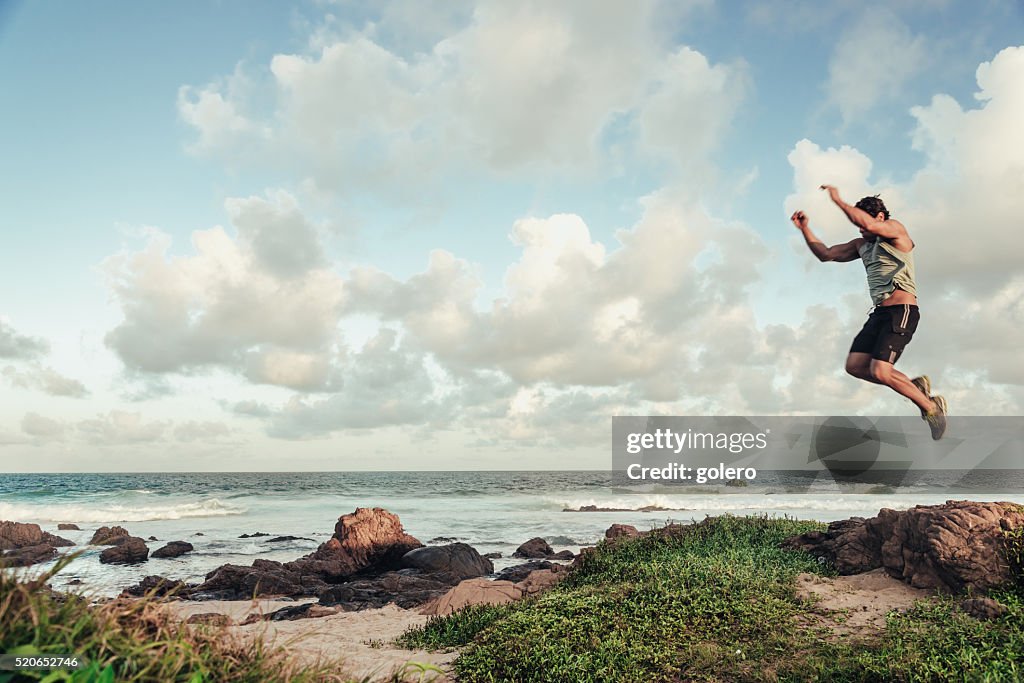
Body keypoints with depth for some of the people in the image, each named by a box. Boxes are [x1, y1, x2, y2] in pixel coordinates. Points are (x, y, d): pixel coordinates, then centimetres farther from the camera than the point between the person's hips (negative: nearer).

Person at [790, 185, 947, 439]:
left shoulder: (896, 229, -5)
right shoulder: (861, 245, 17)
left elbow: (869, 224, -26)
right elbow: (825, 254, 21)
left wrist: (838, 200, -18)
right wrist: (805, 228, 10)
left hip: (902, 311, -9)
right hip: (879, 313, 9)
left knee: (879, 372, -18)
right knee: (855, 365, 0)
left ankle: (932, 407, 1)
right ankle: (916, 386, 12)